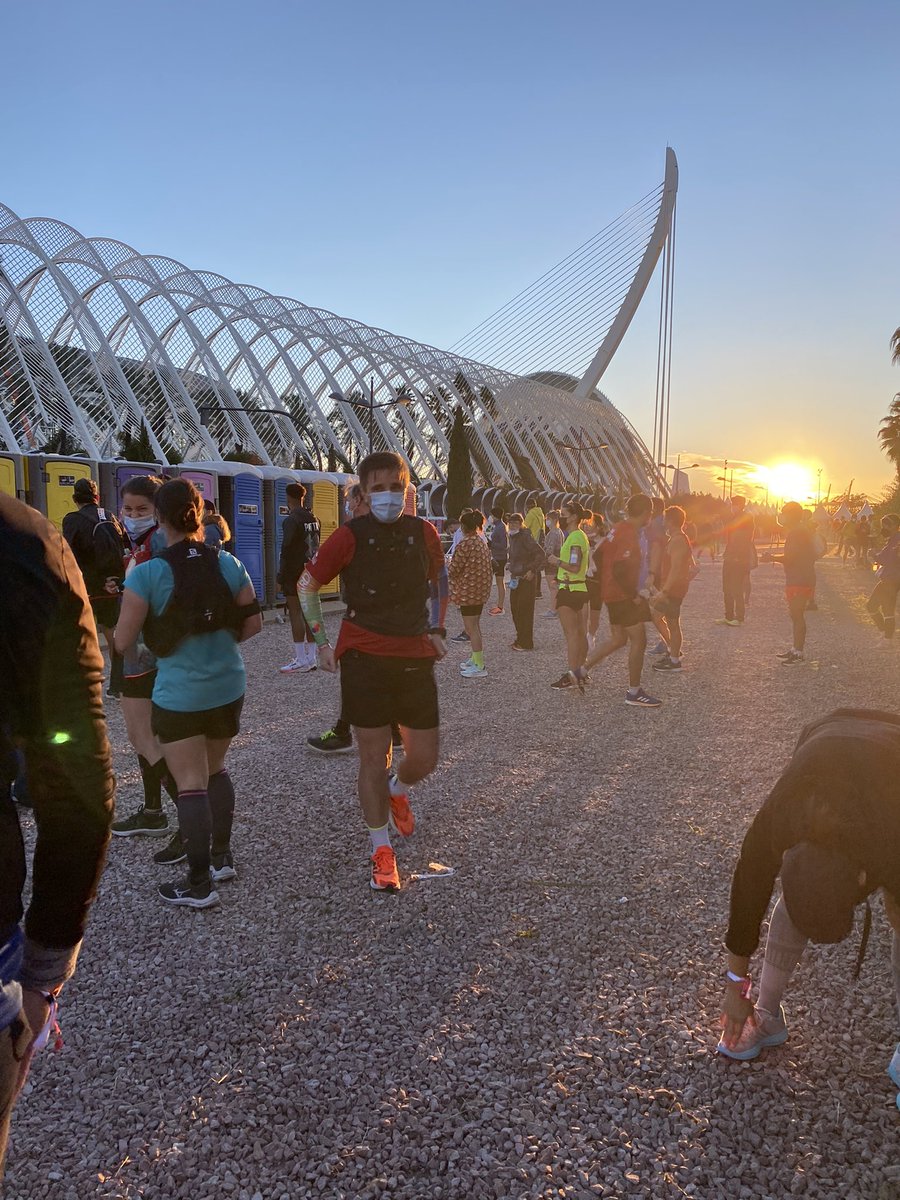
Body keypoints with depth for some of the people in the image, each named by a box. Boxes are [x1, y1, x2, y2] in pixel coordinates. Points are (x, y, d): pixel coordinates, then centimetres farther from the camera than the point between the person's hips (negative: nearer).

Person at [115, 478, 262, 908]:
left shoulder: (146, 574, -14)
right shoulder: (228, 563, -2)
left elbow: (123, 642, -11)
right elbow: (252, 623, 3)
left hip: (178, 694, -5)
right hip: (228, 687, 5)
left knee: (190, 784, 2)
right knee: (216, 769, 22)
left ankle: (199, 884, 8)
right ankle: (222, 857, 32)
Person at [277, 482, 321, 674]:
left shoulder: (291, 520, -13)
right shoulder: (314, 519, 11)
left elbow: (286, 550, -15)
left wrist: (280, 577, -11)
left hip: (295, 573, -8)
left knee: (295, 613, -5)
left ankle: (301, 660, -7)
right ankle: (311, 658, 13)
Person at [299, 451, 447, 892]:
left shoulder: (424, 533, 2)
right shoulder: (351, 536, -8)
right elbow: (307, 583, 3)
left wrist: (435, 629, 14)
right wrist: (321, 641, 0)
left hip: (416, 657, 3)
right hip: (364, 659, -3)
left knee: (424, 759, 6)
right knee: (373, 759, 2)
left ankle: (397, 790, 42)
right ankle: (382, 852, 18)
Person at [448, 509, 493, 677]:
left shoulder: (465, 544, -18)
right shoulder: (482, 541, 9)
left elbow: (454, 568, -15)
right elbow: (487, 566, 15)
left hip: (468, 591, -9)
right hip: (481, 590, 9)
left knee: (471, 628, -3)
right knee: (475, 626, 20)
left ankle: (479, 667, -1)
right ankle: (475, 659, 30)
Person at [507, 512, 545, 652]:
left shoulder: (525, 537, -16)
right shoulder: (512, 538, 11)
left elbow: (540, 553, -22)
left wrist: (533, 570, -22)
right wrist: (512, 571, 15)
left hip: (527, 579, -9)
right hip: (516, 578, 9)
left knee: (524, 610, -5)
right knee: (515, 608, 13)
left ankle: (526, 643, 3)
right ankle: (520, 639, 25)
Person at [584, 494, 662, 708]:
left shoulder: (620, 528, 10)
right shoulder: (629, 535, -21)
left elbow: (601, 553, 19)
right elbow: (619, 570, -28)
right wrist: (634, 595, -17)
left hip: (612, 592, 10)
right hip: (623, 595, -10)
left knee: (619, 638, 17)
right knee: (639, 640, -1)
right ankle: (634, 693, 6)